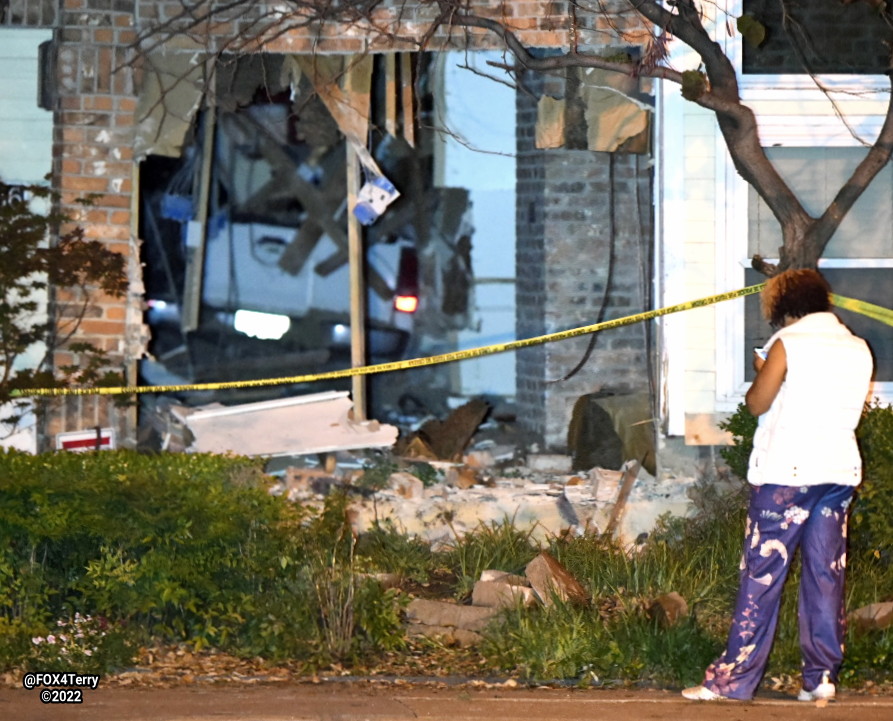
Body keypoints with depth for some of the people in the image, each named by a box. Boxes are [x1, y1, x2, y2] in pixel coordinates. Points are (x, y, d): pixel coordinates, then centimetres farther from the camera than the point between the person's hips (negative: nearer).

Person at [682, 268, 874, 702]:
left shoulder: (788, 344, -8)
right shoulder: (858, 350, 9)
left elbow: (757, 403, -6)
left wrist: (761, 372, 14)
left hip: (787, 472, -5)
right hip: (840, 470, 5)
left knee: (762, 575, -3)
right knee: (826, 576, 8)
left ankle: (734, 678, -2)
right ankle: (821, 678, 6)